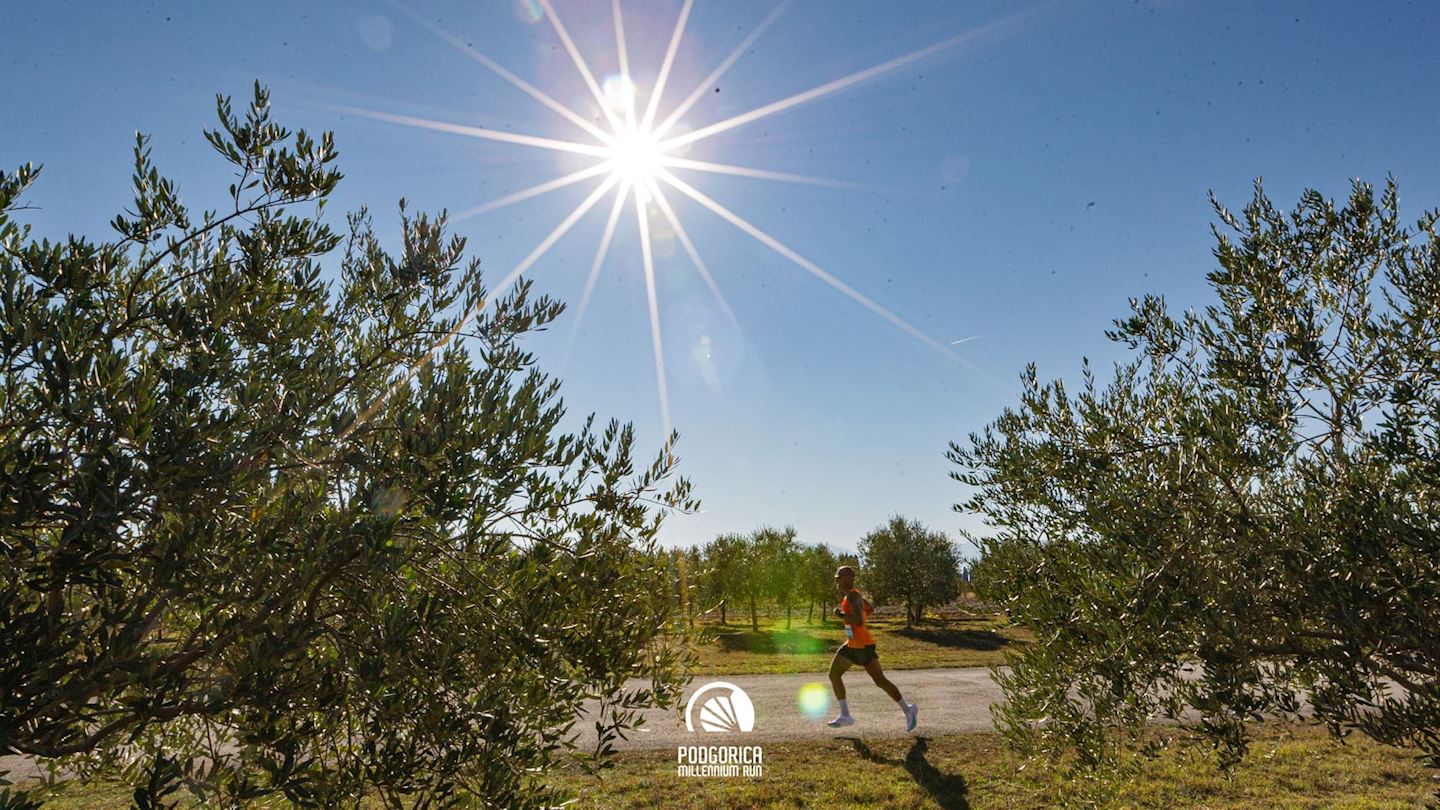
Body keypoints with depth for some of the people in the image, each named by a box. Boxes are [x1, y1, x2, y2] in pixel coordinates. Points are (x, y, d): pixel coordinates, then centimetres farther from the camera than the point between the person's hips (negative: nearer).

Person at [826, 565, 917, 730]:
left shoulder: (852, 596, -21)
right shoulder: (850, 594, 8)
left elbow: (859, 621, -34)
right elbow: (870, 609, 22)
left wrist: (841, 614, -22)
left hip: (864, 646, -10)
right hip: (851, 645, 10)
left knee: (880, 681, 1)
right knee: (833, 675, 6)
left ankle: (907, 710, 17)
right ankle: (845, 716, 12)